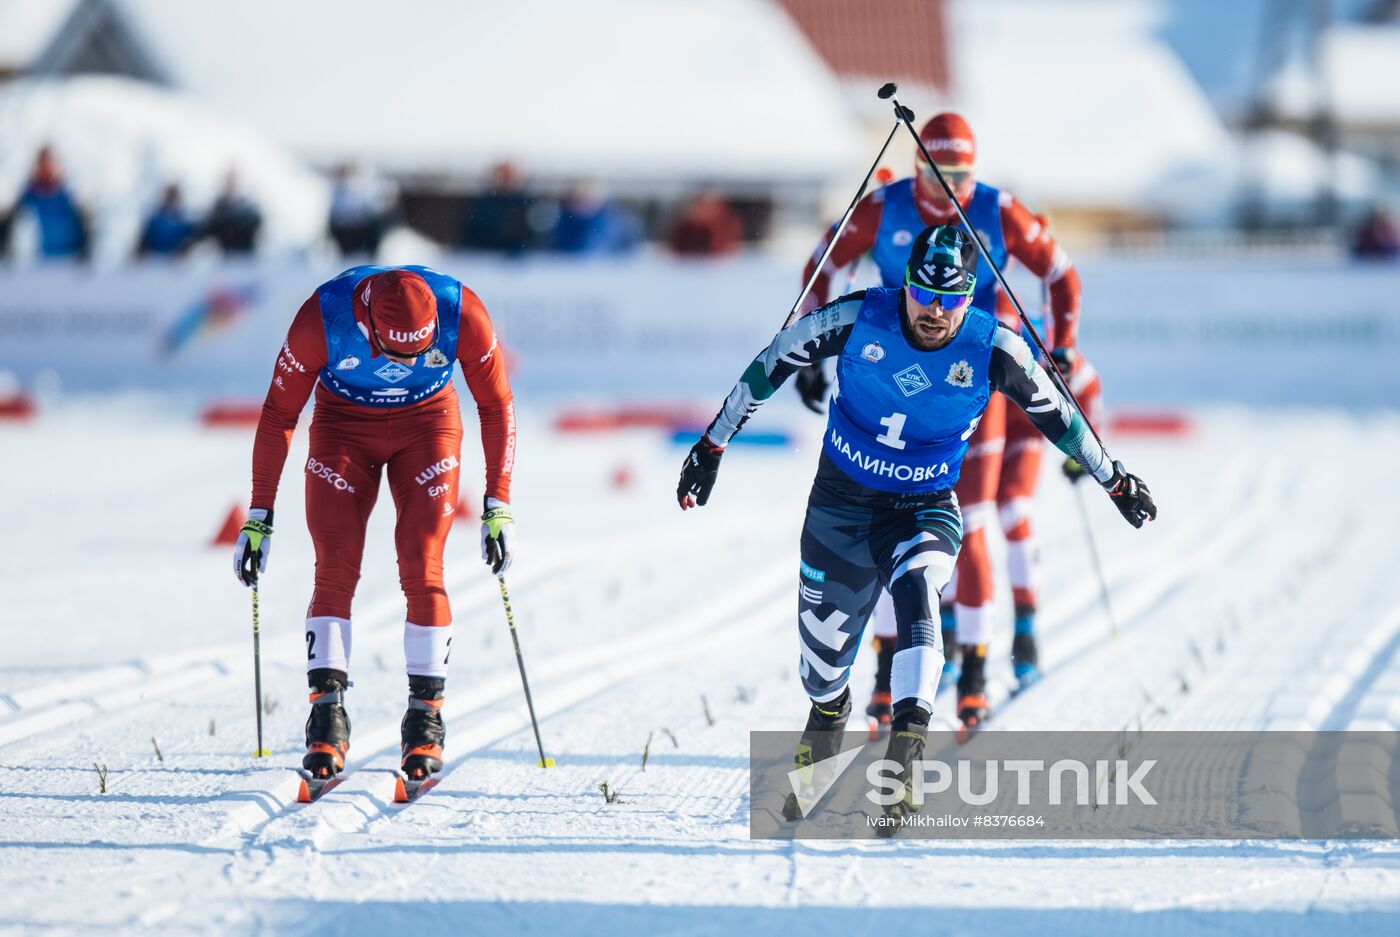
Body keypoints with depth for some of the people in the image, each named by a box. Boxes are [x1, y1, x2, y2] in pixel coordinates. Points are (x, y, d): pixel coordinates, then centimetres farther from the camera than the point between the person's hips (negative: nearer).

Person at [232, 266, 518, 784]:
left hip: (428, 425, 0)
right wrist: (259, 517, -14)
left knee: (422, 569, -13)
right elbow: (278, 416, -17)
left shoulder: (462, 314, -29)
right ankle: (328, 715, -12)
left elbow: (496, 405, -12)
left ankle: (426, 716, -5)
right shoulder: (320, 318, -31)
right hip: (343, 425, 0)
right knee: (335, 567, -14)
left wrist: (498, 504, -11)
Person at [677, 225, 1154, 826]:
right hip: (842, 500, 1)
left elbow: (1057, 416, 0)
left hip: (926, 509, -1)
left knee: (915, 587, -32)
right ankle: (827, 711, 47)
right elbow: (770, 367, -5)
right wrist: (713, 446, 0)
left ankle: (908, 740, -40)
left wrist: (1115, 482, 11)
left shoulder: (993, 350, -17)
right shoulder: (857, 319, -19)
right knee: (823, 636, 11)